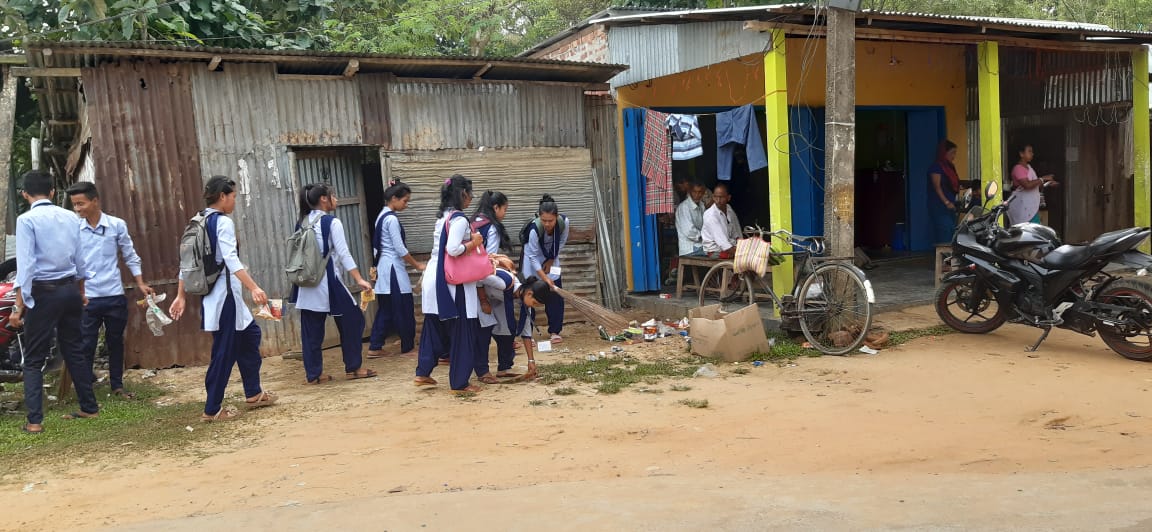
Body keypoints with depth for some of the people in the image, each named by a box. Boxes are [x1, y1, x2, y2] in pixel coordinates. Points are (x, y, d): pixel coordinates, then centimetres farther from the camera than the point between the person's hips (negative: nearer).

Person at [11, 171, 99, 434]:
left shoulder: (26, 220, -10)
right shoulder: (71, 217, 6)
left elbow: (25, 265, -15)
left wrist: (19, 307, -13)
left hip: (43, 292, -5)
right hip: (70, 289, 5)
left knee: (34, 359, 2)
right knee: (75, 351, 15)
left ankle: (34, 420, -1)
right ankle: (89, 407, 20)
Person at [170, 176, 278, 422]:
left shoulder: (198, 223, 12)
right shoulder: (224, 222, -13)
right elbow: (231, 259, -26)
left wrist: (181, 296, 17)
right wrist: (254, 288, -33)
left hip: (212, 293, 9)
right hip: (224, 294, -9)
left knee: (249, 335, 20)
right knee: (224, 351, -1)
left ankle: (253, 394, 27)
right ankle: (212, 410, 6)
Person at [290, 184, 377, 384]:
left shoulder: (302, 222, 11)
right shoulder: (332, 222, -8)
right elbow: (343, 254, -13)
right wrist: (359, 279, -13)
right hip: (327, 279, -6)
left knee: (311, 329, 8)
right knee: (352, 320, 7)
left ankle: (313, 374, 12)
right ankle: (353, 368, 10)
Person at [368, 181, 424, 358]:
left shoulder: (382, 216, 13)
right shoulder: (392, 219, -16)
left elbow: (377, 245, 17)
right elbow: (400, 249, -18)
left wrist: (377, 268, 22)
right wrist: (417, 265, -9)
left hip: (384, 266, 10)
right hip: (394, 267, -10)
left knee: (386, 309, 11)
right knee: (404, 308, 0)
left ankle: (375, 347, 12)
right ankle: (408, 347, 9)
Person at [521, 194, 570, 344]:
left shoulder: (564, 222, -28)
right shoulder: (534, 229, -37)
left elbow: (562, 242, -8)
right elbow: (533, 257, -29)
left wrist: (551, 260, -9)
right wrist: (545, 278, -32)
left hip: (551, 257, 3)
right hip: (533, 256, -3)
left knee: (556, 292, -3)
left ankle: (555, 331, 7)